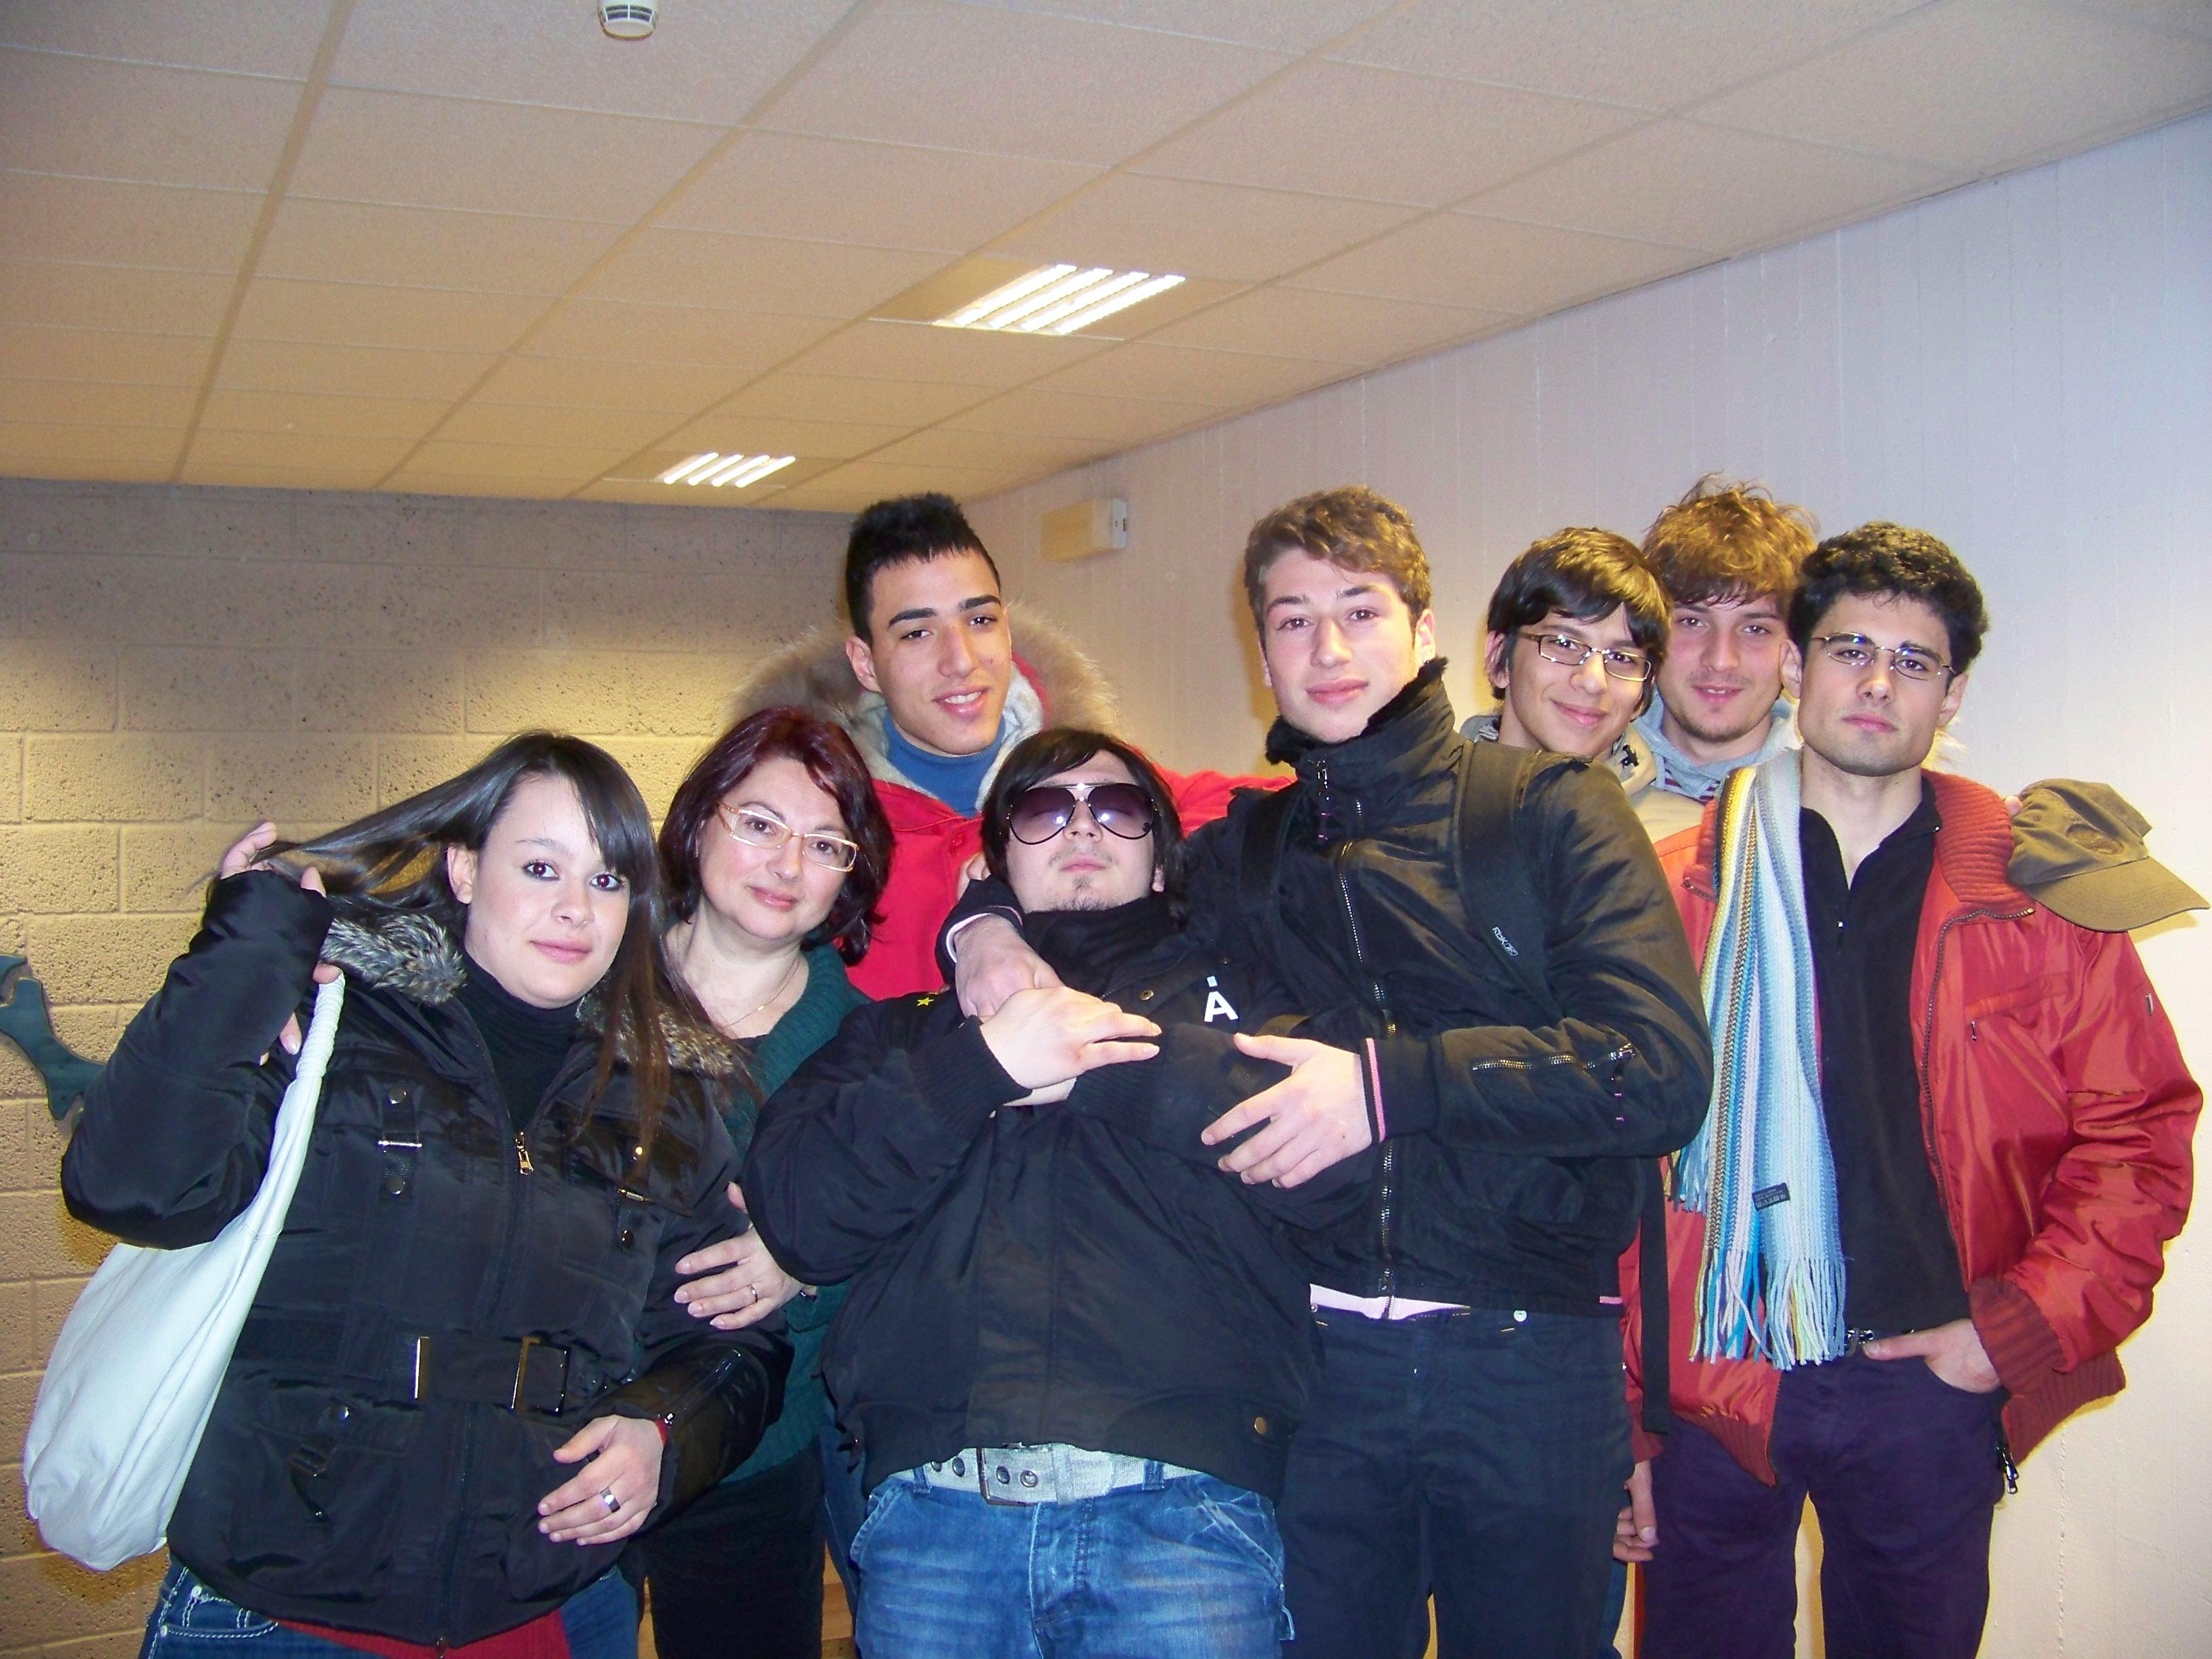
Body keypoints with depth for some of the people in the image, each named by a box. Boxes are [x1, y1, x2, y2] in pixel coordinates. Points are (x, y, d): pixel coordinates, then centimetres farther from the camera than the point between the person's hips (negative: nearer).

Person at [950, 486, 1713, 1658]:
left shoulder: (1549, 807, -1)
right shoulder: (1235, 855, 11)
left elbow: (1663, 1070, -12)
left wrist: (1394, 1083, -20)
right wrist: (986, 927, 0)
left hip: (1531, 1354, -2)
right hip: (1317, 1353, 2)